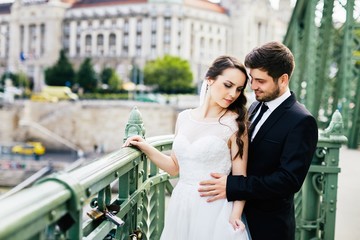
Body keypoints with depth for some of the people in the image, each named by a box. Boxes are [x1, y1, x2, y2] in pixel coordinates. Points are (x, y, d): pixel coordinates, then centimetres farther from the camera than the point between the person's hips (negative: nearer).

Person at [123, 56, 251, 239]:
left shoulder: (235, 124, -9)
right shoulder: (184, 117, 3)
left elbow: (240, 178, -9)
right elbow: (175, 167, 11)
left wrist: (235, 217, -20)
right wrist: (146, 148, 0)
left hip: (214, 208, -4)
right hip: (181, 205, 4)